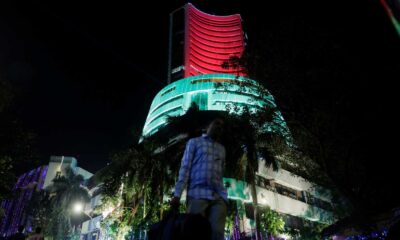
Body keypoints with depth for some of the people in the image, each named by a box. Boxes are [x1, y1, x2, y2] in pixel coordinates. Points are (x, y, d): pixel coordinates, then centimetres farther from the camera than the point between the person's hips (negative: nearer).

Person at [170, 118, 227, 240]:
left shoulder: (222, 149, 28)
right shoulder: (194, 142, 16)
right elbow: (185, 167, 5)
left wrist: (223, 195, 6)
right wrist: (177, 194, -6)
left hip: (219, 197, 3)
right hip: (198, 194, -3)